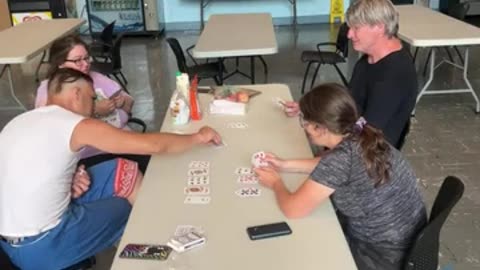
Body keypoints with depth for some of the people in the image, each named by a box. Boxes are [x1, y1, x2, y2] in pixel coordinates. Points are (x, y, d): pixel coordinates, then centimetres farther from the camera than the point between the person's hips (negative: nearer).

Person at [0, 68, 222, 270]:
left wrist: (67, 182, 1)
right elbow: (154, 145, -15)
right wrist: (198, 137, 1)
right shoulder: (76, 126, -16)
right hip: (42, 247, -8)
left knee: (123, 171, 10)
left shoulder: (19, 123, 8)